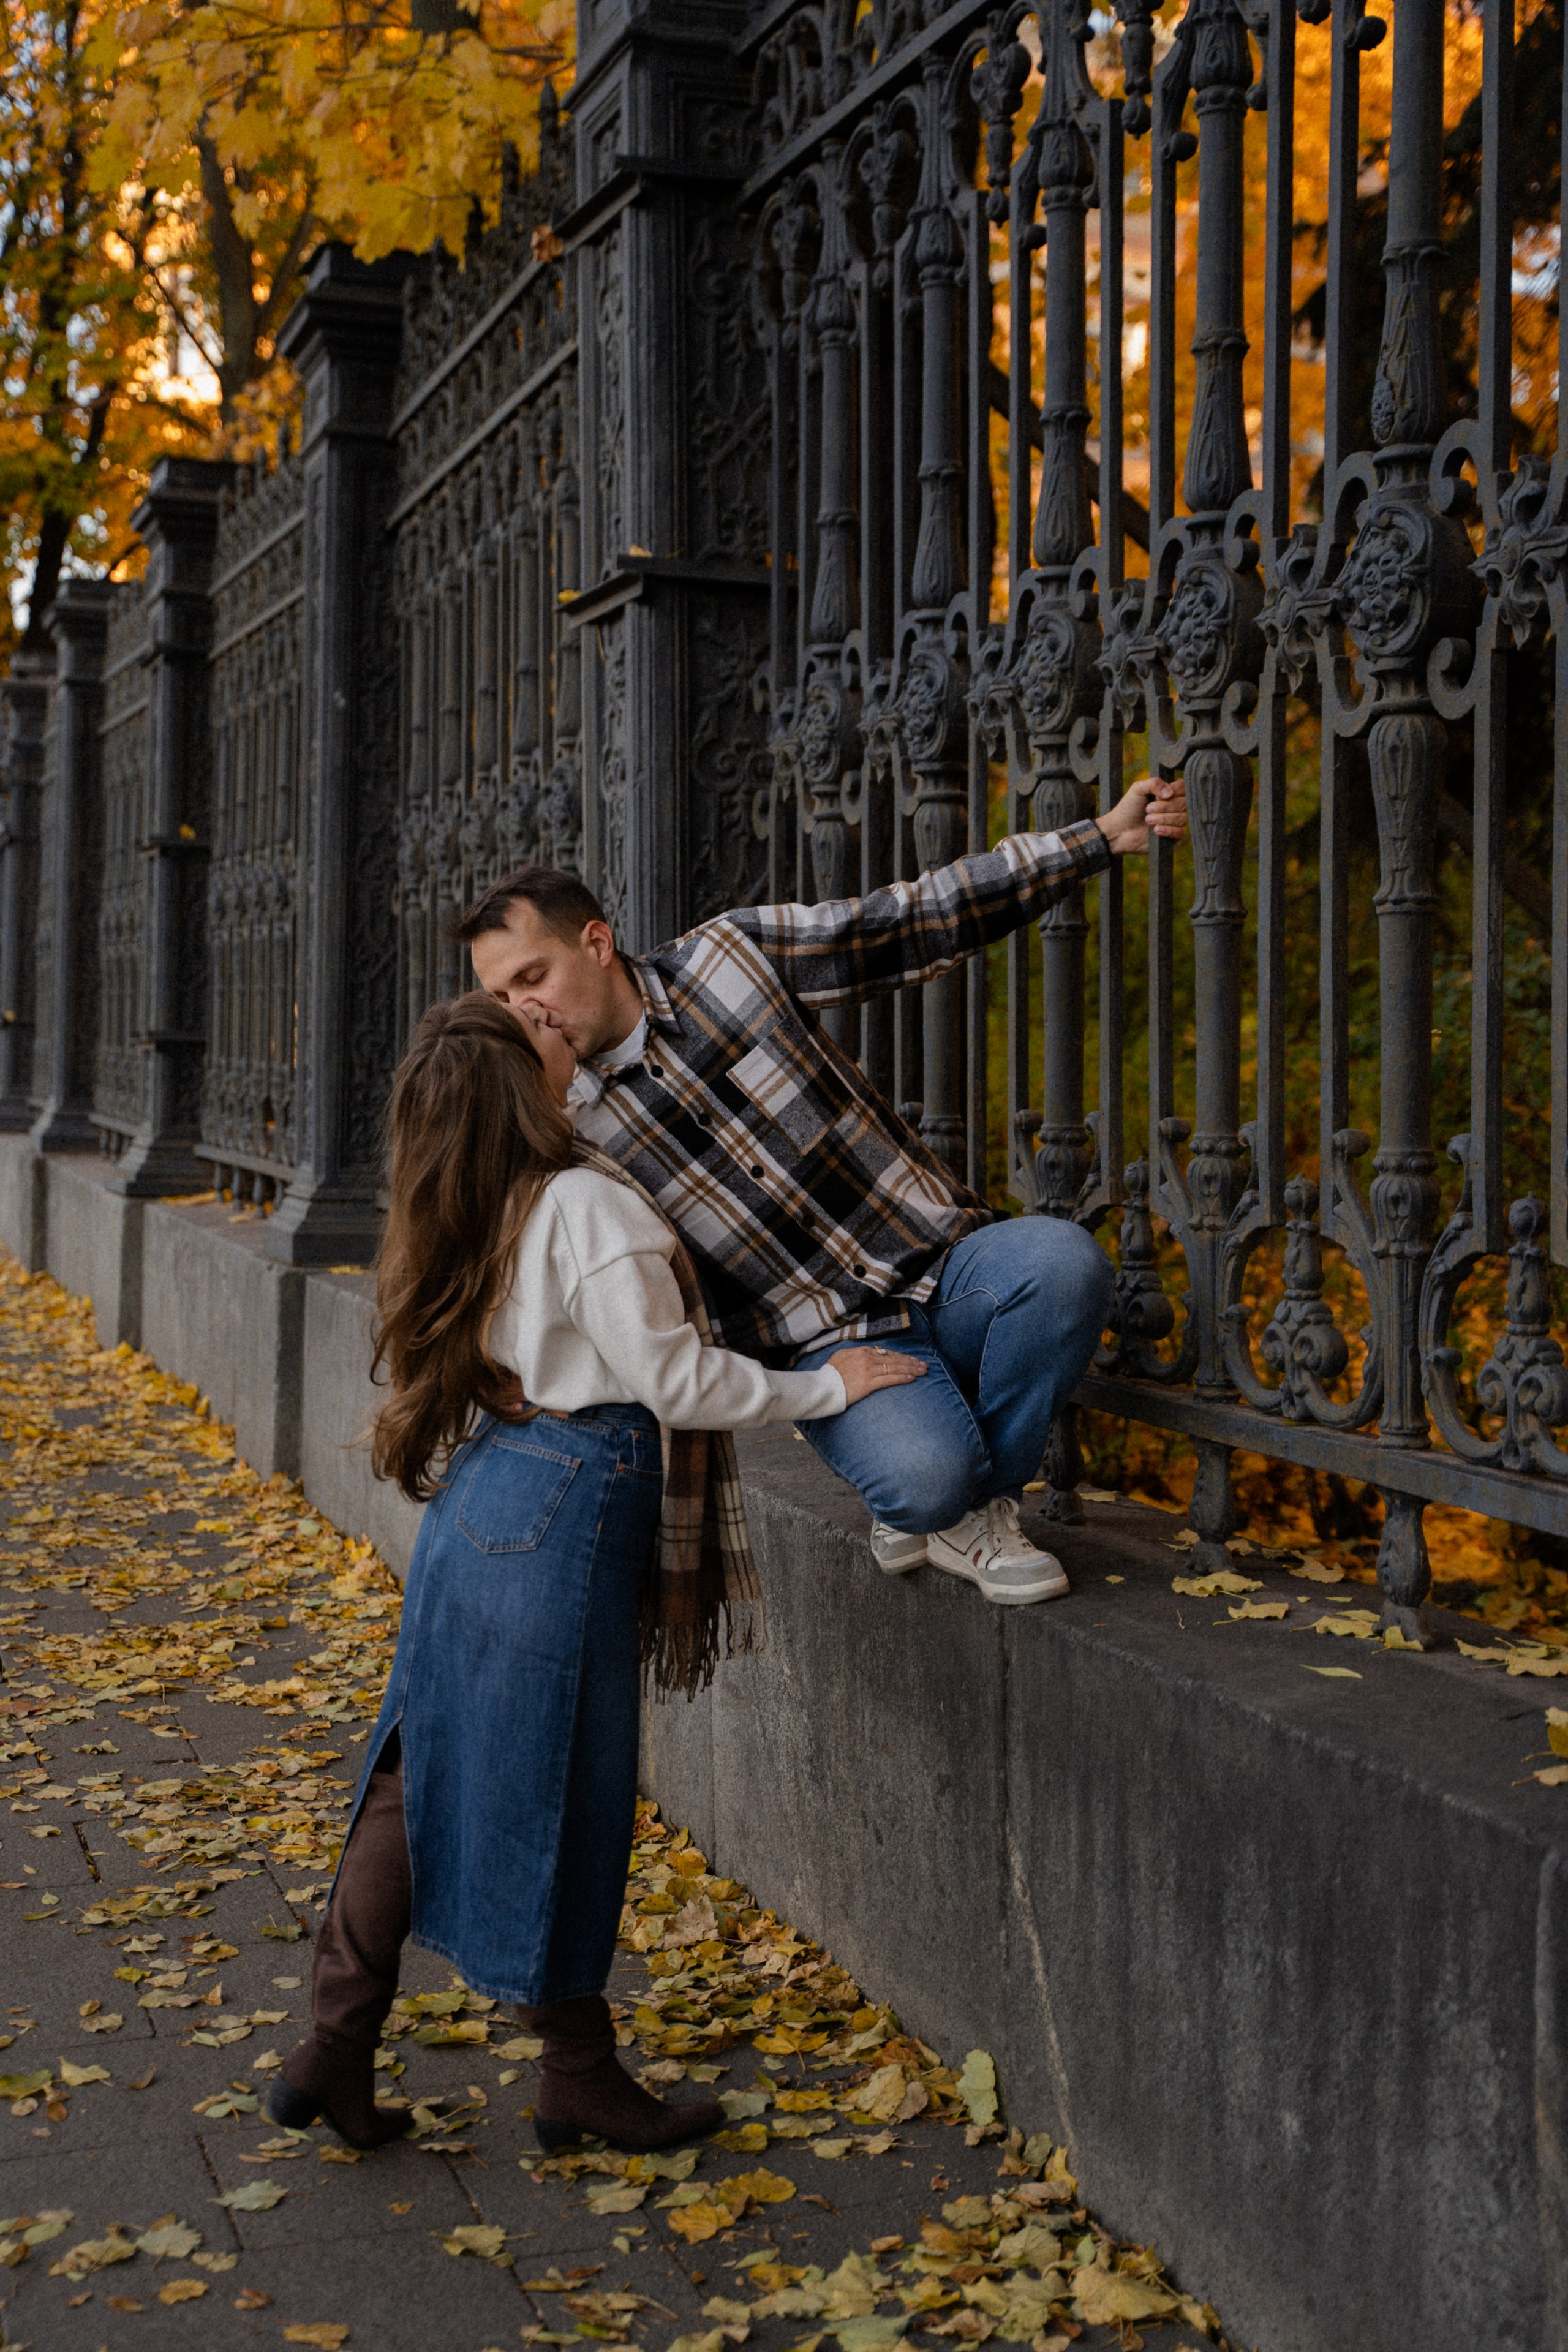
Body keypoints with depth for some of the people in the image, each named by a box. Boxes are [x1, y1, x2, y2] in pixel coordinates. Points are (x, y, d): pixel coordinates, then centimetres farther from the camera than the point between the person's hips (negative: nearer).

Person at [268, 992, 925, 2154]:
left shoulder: (483, 1213, 9)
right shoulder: (587, 1205, -17)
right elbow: (672, 1380, -16)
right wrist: (828, 1385, -8)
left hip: (481, 1504, 9)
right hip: (560, 1523, -9)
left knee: (429, 1770, 15)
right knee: (558, 1794, 4)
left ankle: (336, 2052, 22)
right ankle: (579, 2078, 21)